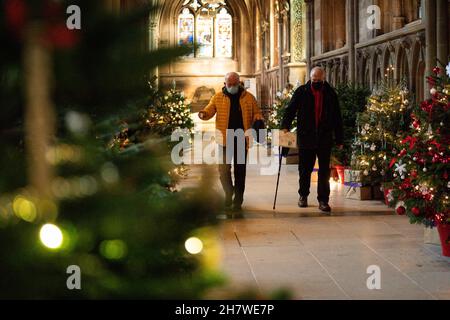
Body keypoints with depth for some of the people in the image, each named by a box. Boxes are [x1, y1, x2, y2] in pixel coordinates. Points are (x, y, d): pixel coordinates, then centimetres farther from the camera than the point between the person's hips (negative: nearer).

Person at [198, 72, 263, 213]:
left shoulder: (248, 97, 6)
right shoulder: (218, 97, 5)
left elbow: (257, 113, 11)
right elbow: (209, 110, 2)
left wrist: (258, 119, -11)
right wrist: (203, 114, -21)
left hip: (242, 139, 1)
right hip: (225, 139, -1)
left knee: (240, 171, 6)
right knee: (224, 169, -9)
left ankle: (237, 201, 14)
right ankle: (229, 193, 13)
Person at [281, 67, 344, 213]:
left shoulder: (330, 94, 4)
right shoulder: (301, 92, 1)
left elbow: (337, 118, 7)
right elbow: (290, 109, -3)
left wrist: (339, 139, 6)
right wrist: (285, 126, -20)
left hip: (325, 139, 0)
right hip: (306, 138, 0)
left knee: (324, 171, 1)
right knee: (305, 169, 10)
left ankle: (323, 200, 5)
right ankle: (303, 195, 28)